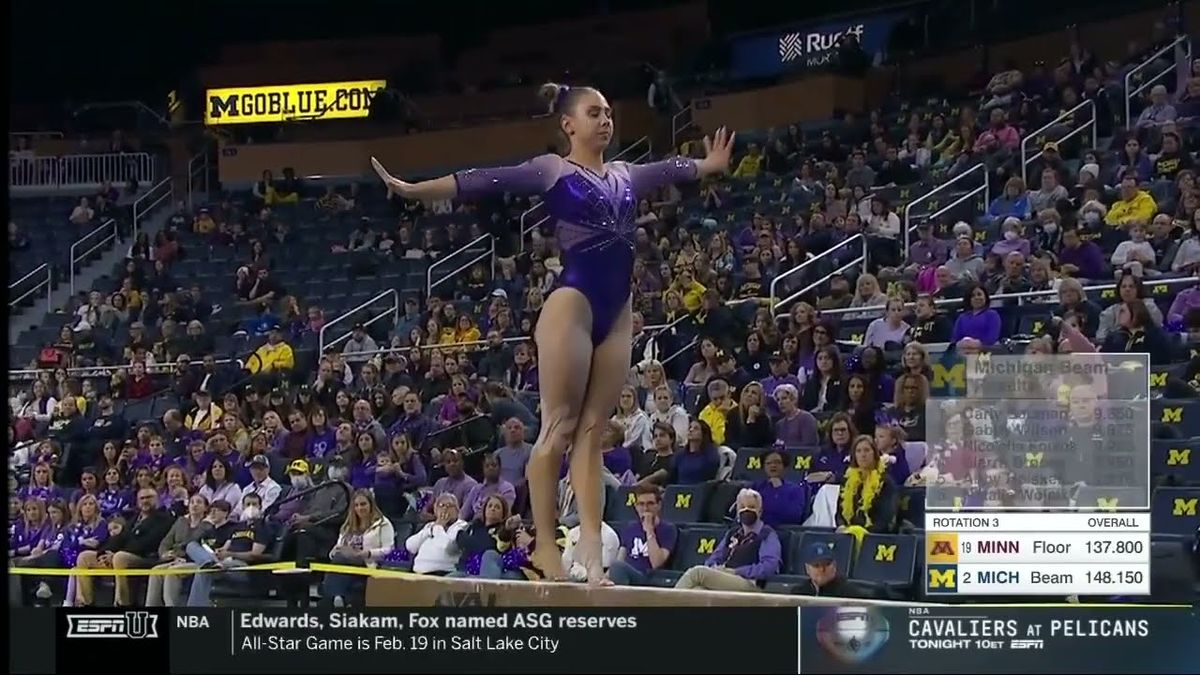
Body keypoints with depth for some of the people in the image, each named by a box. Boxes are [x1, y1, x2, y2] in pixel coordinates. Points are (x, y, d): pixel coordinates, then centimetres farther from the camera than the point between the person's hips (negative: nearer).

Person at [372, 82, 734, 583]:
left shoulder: (625, 176, 19)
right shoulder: (552, 170, 2)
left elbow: (673, 170, 37)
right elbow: (485, 181, -7)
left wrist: (711, 165, 51)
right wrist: (413, 190, -15)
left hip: (616, 312, 6)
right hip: (572, 304, -6)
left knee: (592, 431, 2)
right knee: (559, 427, -7)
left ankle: (591, 551, -3)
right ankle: (545, 547, -4)